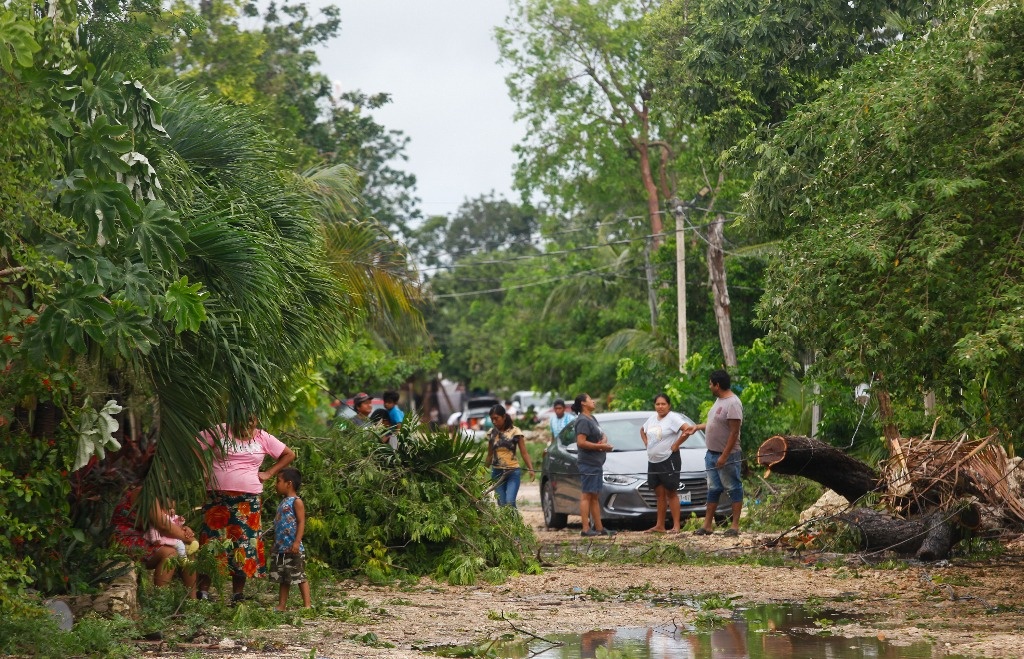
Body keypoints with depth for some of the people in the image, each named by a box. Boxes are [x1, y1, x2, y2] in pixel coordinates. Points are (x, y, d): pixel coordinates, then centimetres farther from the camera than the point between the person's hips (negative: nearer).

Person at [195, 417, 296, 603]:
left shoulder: (262, 438, 8)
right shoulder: (219, 432, 2)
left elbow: (289, 455, 14)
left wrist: (269, 473, 5)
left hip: (248, 502, 1)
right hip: (218, 499, -1)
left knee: (243, 545, -1)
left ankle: (237, 595, 5)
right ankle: (203, 592, -1)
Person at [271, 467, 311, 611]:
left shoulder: (296, 502, -9)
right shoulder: (283, 502, 16)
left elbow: (301, 522, -16)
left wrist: (297, 542, -25)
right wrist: (275, 544, 19)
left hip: (293, 549, -9)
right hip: (281, 549, 9)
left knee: (300, 577, -6)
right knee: (282, 578, 11)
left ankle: (307, 605, -3)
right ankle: (281, 606, 14)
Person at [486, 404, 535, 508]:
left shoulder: (515, 431, -4)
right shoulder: (492, 433, 7)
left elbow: (524, 453, -5)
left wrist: (530, 469, -17)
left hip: (513, 472, -4)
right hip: (497, 472, 4)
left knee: (510, 502, -18)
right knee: (502, 504, -1)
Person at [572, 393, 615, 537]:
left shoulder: (592, 418, 17)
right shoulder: (583, 420, -13)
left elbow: (603, 435, 25)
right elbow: (581, 442, -22)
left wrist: (604, 440, 1)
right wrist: (601, 446, -17)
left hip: (597, 463, 10)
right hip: (588, 464, -10)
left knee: (595, 497, 13)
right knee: (587, 495, -10)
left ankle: (599, 527, 18)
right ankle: (586, 529, -13)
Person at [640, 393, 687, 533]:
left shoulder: (673, 418, -10)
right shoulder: (652, 418, 13)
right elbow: (642, 430, 32)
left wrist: (676, 444, -18)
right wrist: (646, 443, 14)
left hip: (669, 460, -7)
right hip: (653, 461, 7)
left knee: (671, 493, -5)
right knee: (660, 494, 10)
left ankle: (676, 526, -3)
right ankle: (660, 526, 13)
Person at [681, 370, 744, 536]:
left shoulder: (733, 403, -20)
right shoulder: (719, 400, 11)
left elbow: (734, 432, -23)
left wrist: (724, 456, -24)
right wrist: (696, 427, 24)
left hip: (727, 456, -10)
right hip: (712, 454, 10)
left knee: (734, 489, -2)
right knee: (713, 490, 13)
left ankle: (735, 526, 0)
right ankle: (707, 525, 18)